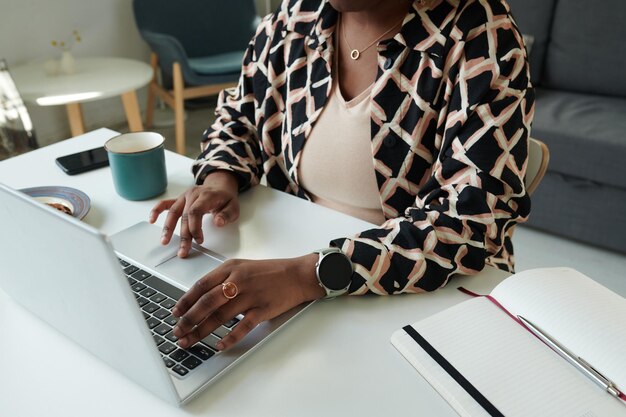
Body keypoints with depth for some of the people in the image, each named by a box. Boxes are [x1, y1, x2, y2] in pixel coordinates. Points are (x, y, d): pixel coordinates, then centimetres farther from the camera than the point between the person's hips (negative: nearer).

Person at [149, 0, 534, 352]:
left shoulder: (480, 35, -16)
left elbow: (476, 217, -25)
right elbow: (239, 116, 13)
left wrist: (313, 273, -36)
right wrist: (220, 181, -8)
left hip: (428, 295, -3)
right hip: (296, 261, 4)